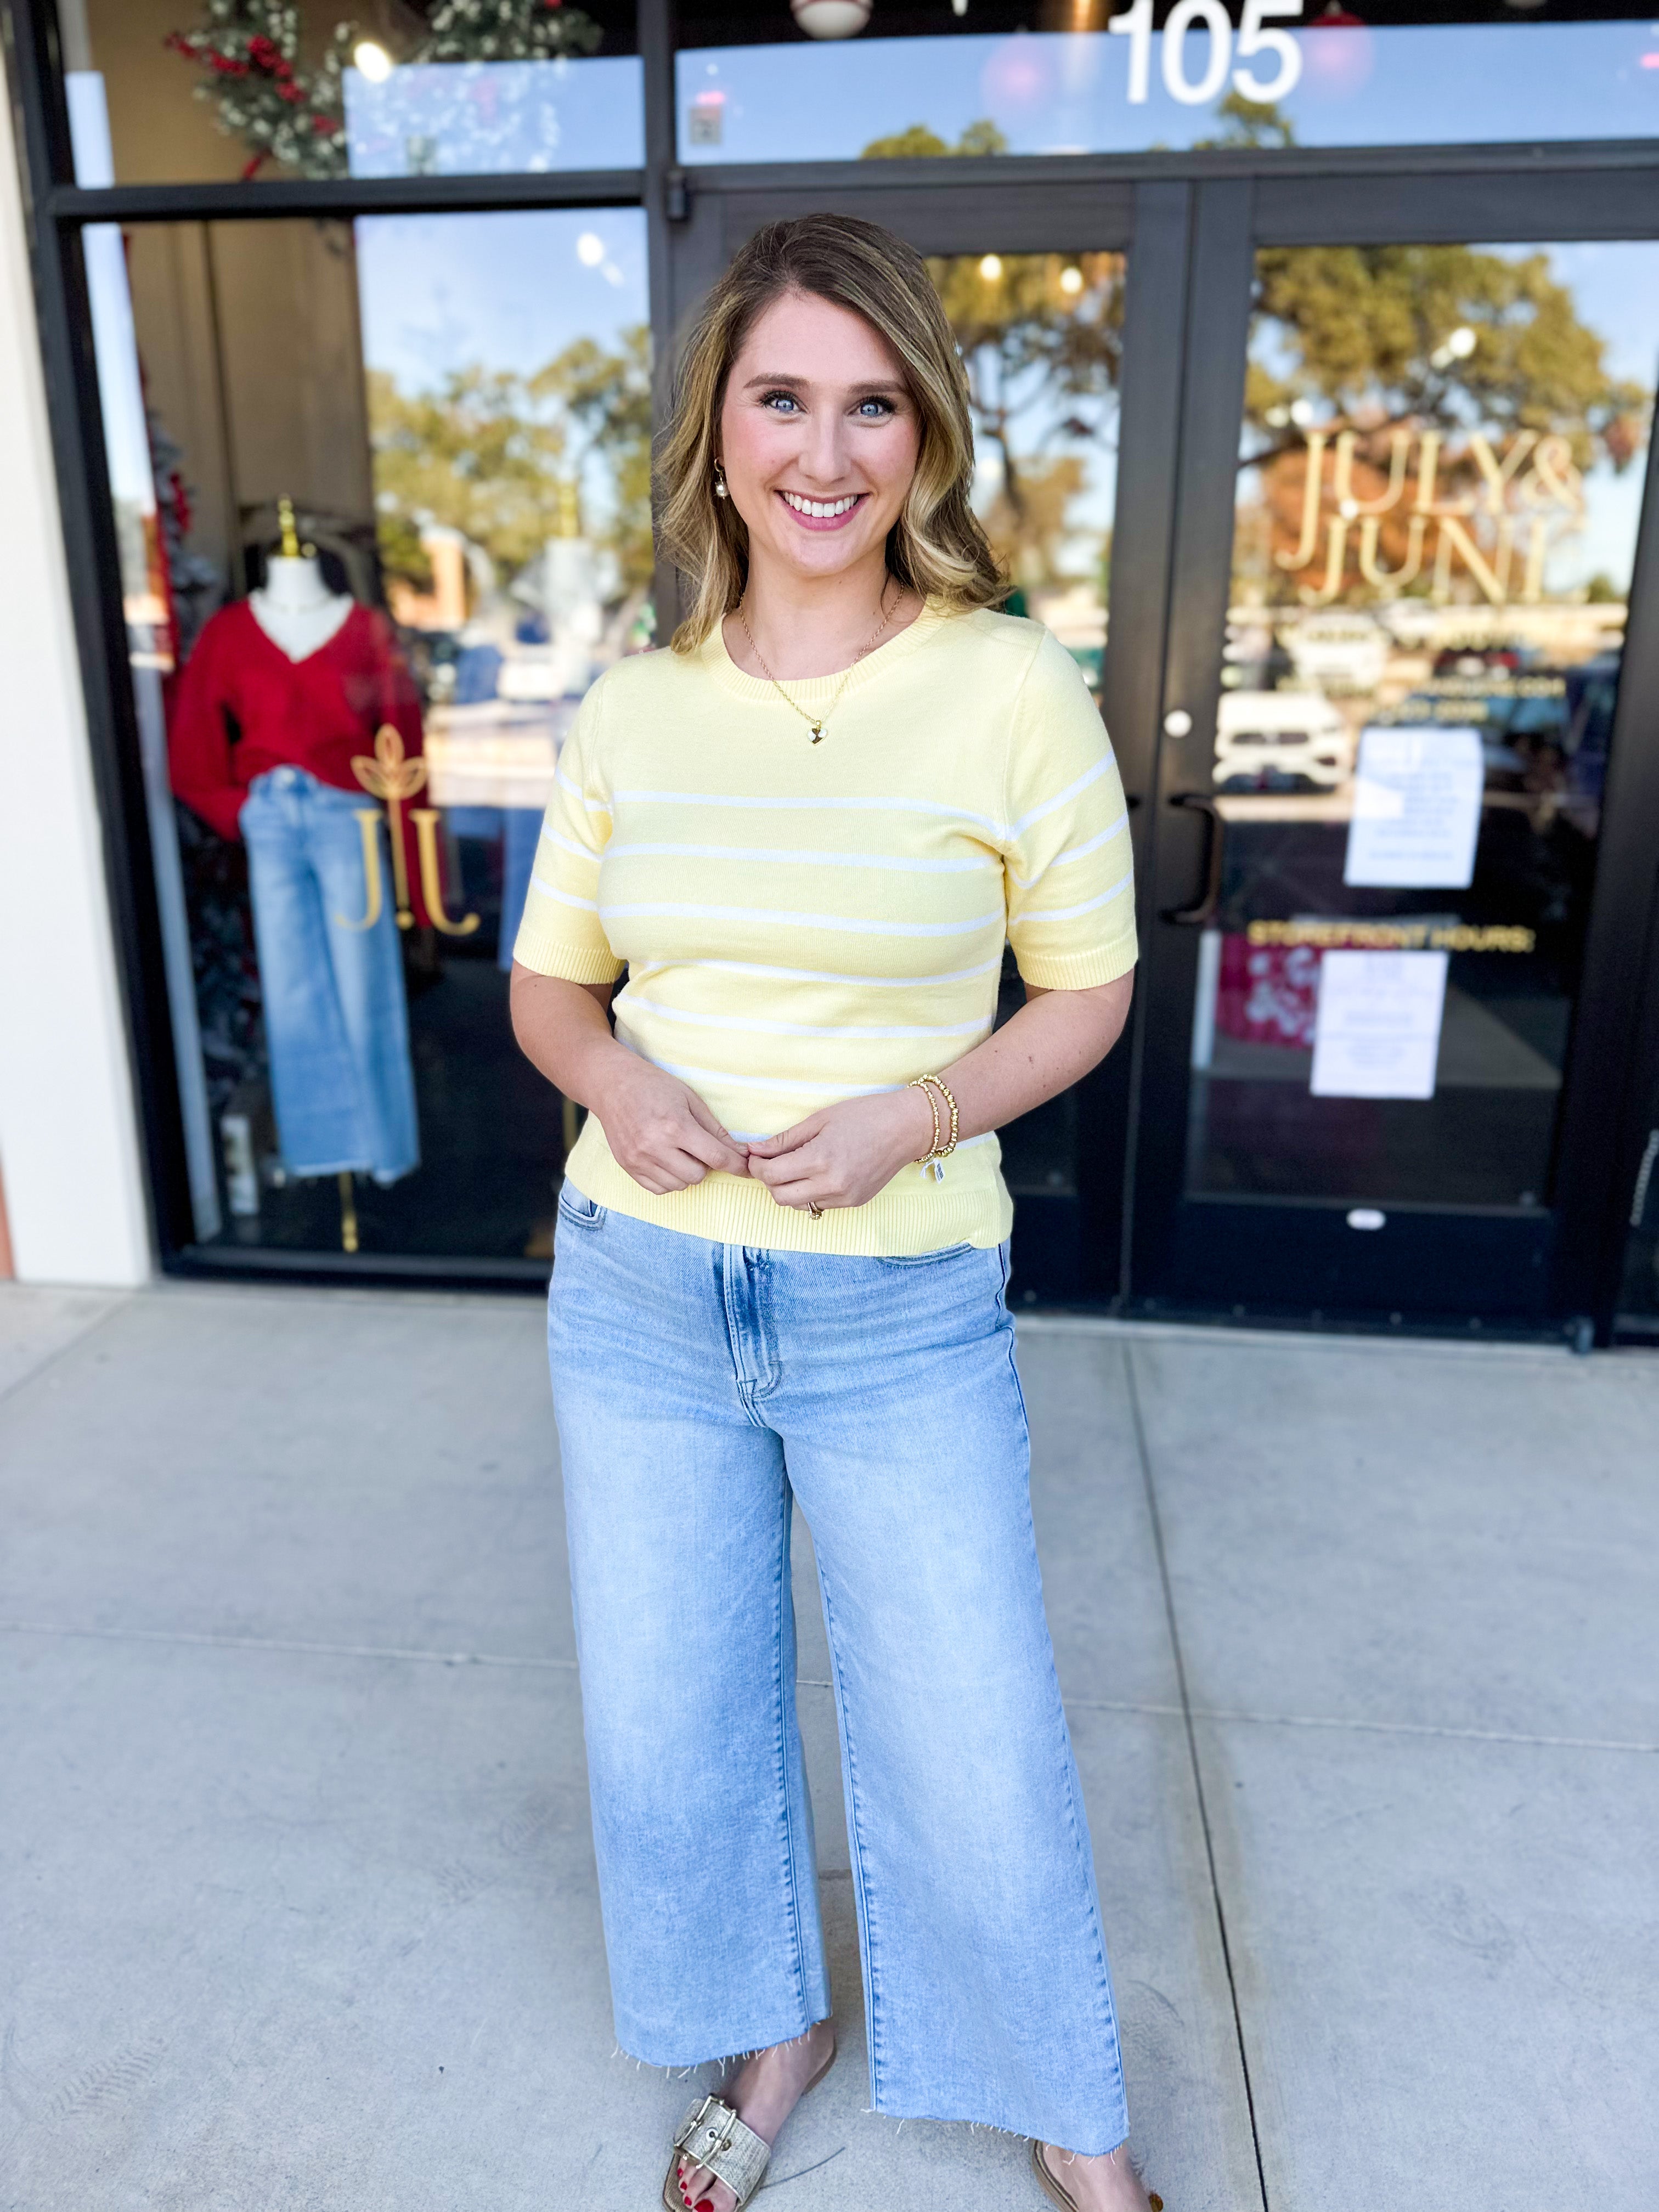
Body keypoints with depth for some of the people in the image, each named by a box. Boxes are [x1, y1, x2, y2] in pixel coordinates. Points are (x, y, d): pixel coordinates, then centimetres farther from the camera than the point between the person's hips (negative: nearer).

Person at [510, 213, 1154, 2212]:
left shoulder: (1015, 692, -9)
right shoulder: (629, 714, 0)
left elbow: (1088, 990, -1)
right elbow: (547, 983, 9)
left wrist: (915, 1115, -19)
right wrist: (616, 1085, -13)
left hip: (904, 1314, -3)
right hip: (637, 1293, 4)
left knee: (975, 1761, 9)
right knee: (670, 1728, 18)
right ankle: (778, 2037, 50)